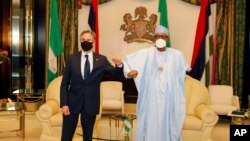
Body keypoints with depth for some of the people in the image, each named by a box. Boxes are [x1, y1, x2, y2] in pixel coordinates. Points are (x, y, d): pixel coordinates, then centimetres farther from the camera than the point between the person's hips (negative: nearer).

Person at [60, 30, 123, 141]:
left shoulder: (101, 60, 2)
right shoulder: (72, 58, 2)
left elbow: (117, 75, -1)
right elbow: (64, 83, 2)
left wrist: (119, 65, -22)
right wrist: (64, 103, -7)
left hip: (90, 104, 0)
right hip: (72, 102, 0)